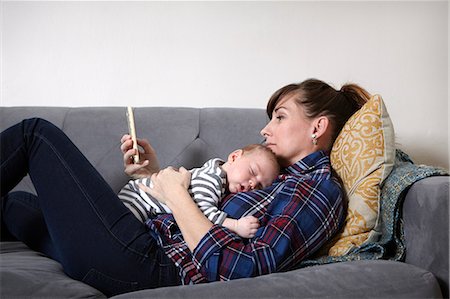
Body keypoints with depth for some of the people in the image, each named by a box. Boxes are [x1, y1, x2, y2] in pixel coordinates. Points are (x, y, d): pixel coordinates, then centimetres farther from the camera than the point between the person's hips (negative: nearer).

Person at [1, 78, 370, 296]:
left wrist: (176, 194, -12)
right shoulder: (277, 177, 19)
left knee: (37, 132, 2)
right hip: (158, 250, 9)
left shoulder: (320, 191, -9)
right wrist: (154, 174, 8)